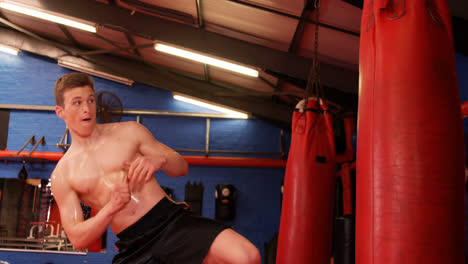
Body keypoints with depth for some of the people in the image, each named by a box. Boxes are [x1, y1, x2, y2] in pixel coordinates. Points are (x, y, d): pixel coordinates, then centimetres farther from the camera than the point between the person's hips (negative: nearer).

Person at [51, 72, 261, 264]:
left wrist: (160, 160, -13)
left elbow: (182, 167, 12)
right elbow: (77, 239, 3)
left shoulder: (129, 131, 10)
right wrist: (111, 208, -15)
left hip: (172, 222, 0)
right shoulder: (62, 175, 8)